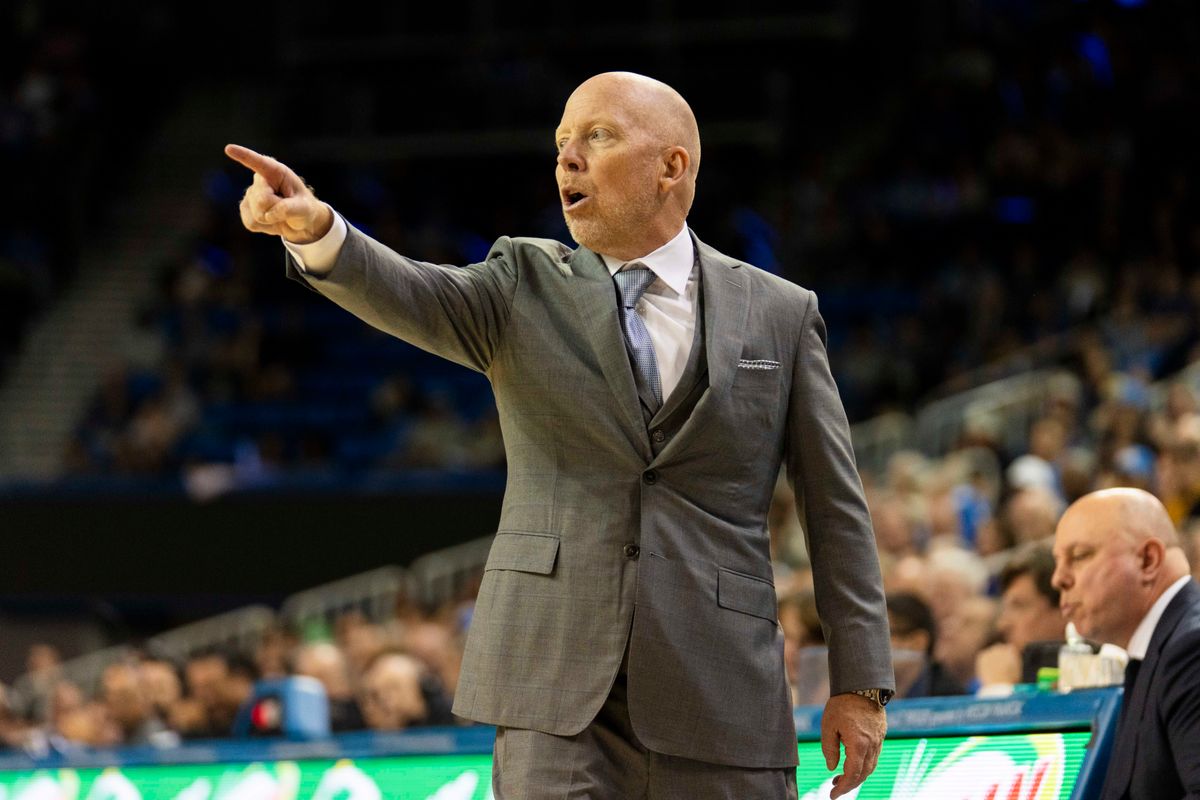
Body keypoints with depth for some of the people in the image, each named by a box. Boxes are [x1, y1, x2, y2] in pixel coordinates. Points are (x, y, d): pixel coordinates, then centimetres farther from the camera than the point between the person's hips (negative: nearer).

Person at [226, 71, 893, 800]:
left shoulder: (780, 315, 7)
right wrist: (315, 229, -32)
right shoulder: (527, 288, 9)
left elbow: (837, 507, 7)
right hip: (557, 688, 0)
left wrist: (859, 684, 3)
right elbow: (408, 295, -11)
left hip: (715, 695, 0)